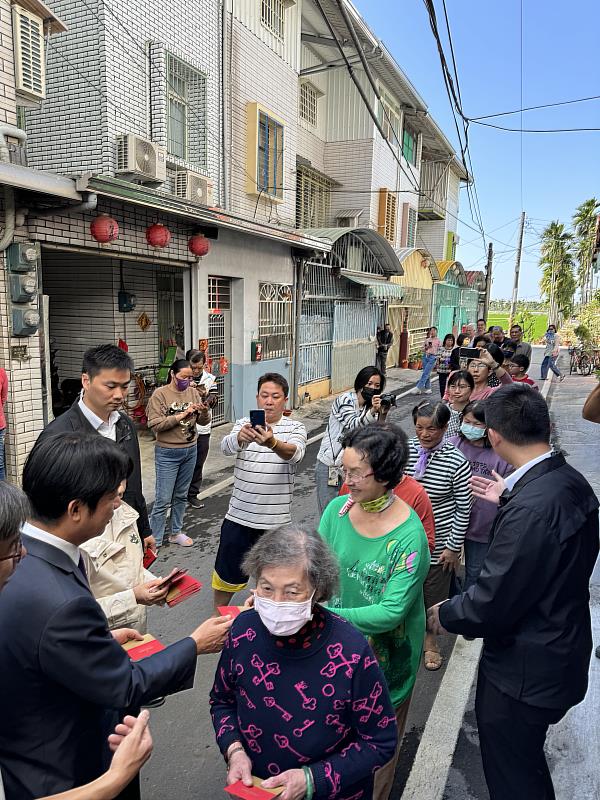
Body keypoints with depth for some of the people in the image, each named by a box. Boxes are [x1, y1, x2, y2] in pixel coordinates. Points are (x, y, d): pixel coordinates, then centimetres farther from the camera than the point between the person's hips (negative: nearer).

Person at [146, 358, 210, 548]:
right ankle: (155, 541, 11)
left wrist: (204, 412, -16)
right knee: (163, 500, -2)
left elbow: (203, 422, 6)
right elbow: (155, 424, -17)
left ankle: (176, 533, 32)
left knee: (181, 496, 17)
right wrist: (180, 415, -22)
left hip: (190, 450, 5)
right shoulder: (160, 393, -10)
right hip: (168, 453, -5)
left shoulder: (193, 392, 4)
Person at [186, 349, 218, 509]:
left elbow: (214, 401, -3)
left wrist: (206, 395, -23)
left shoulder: (210, 379, 3)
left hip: (203, 429, 3)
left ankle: (192, 495, 23)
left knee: (198, 463, 11)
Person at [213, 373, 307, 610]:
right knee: (227, 571, 15)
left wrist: (273, 443, -49)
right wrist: (240, 437, -44)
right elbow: (226, 447, -20)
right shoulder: (244, 424, 0)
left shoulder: (295, 428, -4)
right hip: (239, 515, 1)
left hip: (276, 519, -1)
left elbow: (295, 453, -26)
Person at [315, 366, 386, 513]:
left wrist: (382, 416, -17)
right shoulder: (345, 399, -6)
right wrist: (372, 411, -36)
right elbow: (353, 425, -22)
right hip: (330, 466, -5)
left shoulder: (371, 407, 11)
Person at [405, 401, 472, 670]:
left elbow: (463, 509, -9)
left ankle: (430, 640, 42)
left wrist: (454, 548, -6)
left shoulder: (456, 463, -17)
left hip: (438, 544, -2)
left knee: (434, 594, 17)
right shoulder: (404, 451, -9)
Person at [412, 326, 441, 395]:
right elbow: (423, 350, 15)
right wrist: (427, 347, -6)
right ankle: (427, 388, 14)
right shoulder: (427, 340, 13)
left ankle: (418, 388, -13)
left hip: (432, 357, -5)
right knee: (427, 374, 6)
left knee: (425, 373, -11)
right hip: (425, 356, 5)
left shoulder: (438, 341, 3)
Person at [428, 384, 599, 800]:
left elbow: (490, 605, -28)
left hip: (527, 671, -8)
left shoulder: (529, 507, -35)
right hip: (562, 652, 8)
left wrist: (444, 615, -10)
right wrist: (509, 499, 15)